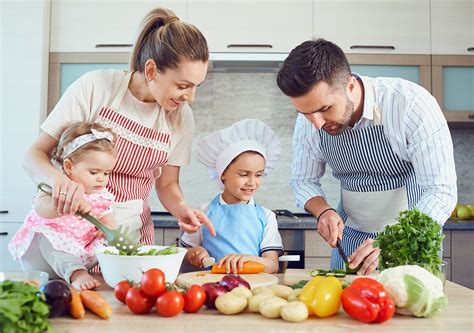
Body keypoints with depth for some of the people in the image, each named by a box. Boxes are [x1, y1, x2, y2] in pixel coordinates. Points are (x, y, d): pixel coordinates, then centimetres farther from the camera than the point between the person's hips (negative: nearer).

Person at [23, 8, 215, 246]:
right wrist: (58, 179, -29)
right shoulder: (95, 86, -13)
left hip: (134, 233, 3)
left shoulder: (181, 117, -1)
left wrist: (181, 208, -13)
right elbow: (35, 155, -7)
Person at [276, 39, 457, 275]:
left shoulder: (411, 104, -26)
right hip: (350, 237, 4)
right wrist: (323, 211, -17)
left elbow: (441, 192, -26)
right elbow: (303, 180, 3)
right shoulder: (309, 119, -12)